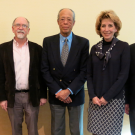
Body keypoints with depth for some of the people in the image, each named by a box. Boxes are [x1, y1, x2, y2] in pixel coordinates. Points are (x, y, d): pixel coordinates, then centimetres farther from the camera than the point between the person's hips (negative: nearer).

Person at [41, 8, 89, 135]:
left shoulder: (83, 43, -3)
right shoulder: (48, 41, 0)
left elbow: (84, 71, -6)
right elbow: (45, 69, -3)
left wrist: (69, 91, -14)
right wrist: (57, 91, -10)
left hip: (75, 94, 0)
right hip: (55, 94, 1)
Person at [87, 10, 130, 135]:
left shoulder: (123, 47, -4)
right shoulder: (95, 48, 7)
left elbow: (123, 75, -8)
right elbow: (89, 74, 7)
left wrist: (107, 97, -11)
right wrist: (93, 96, -6)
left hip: (114, 100, -3)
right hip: (95, 100, 3)